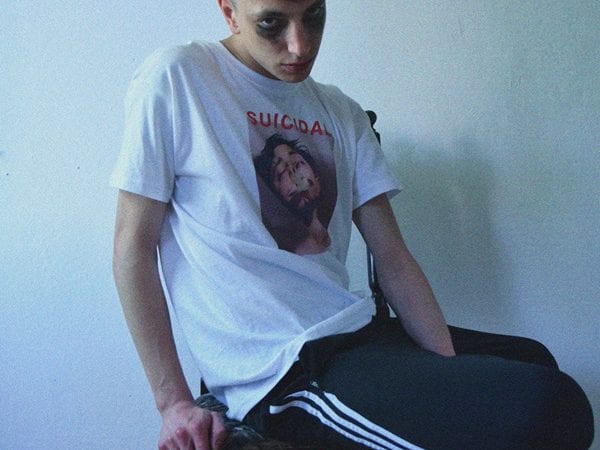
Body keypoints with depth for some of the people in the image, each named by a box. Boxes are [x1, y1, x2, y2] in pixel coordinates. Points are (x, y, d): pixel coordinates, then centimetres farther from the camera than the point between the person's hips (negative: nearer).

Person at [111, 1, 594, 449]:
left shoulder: (341, 113, 12)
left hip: (355, 332, 8)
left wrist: (453, 371, -4)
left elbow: (392, 257, 9)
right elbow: (134, 244, -8)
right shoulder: (175, 80, -6)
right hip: (280, 371, -7)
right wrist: (174, 403, -13)